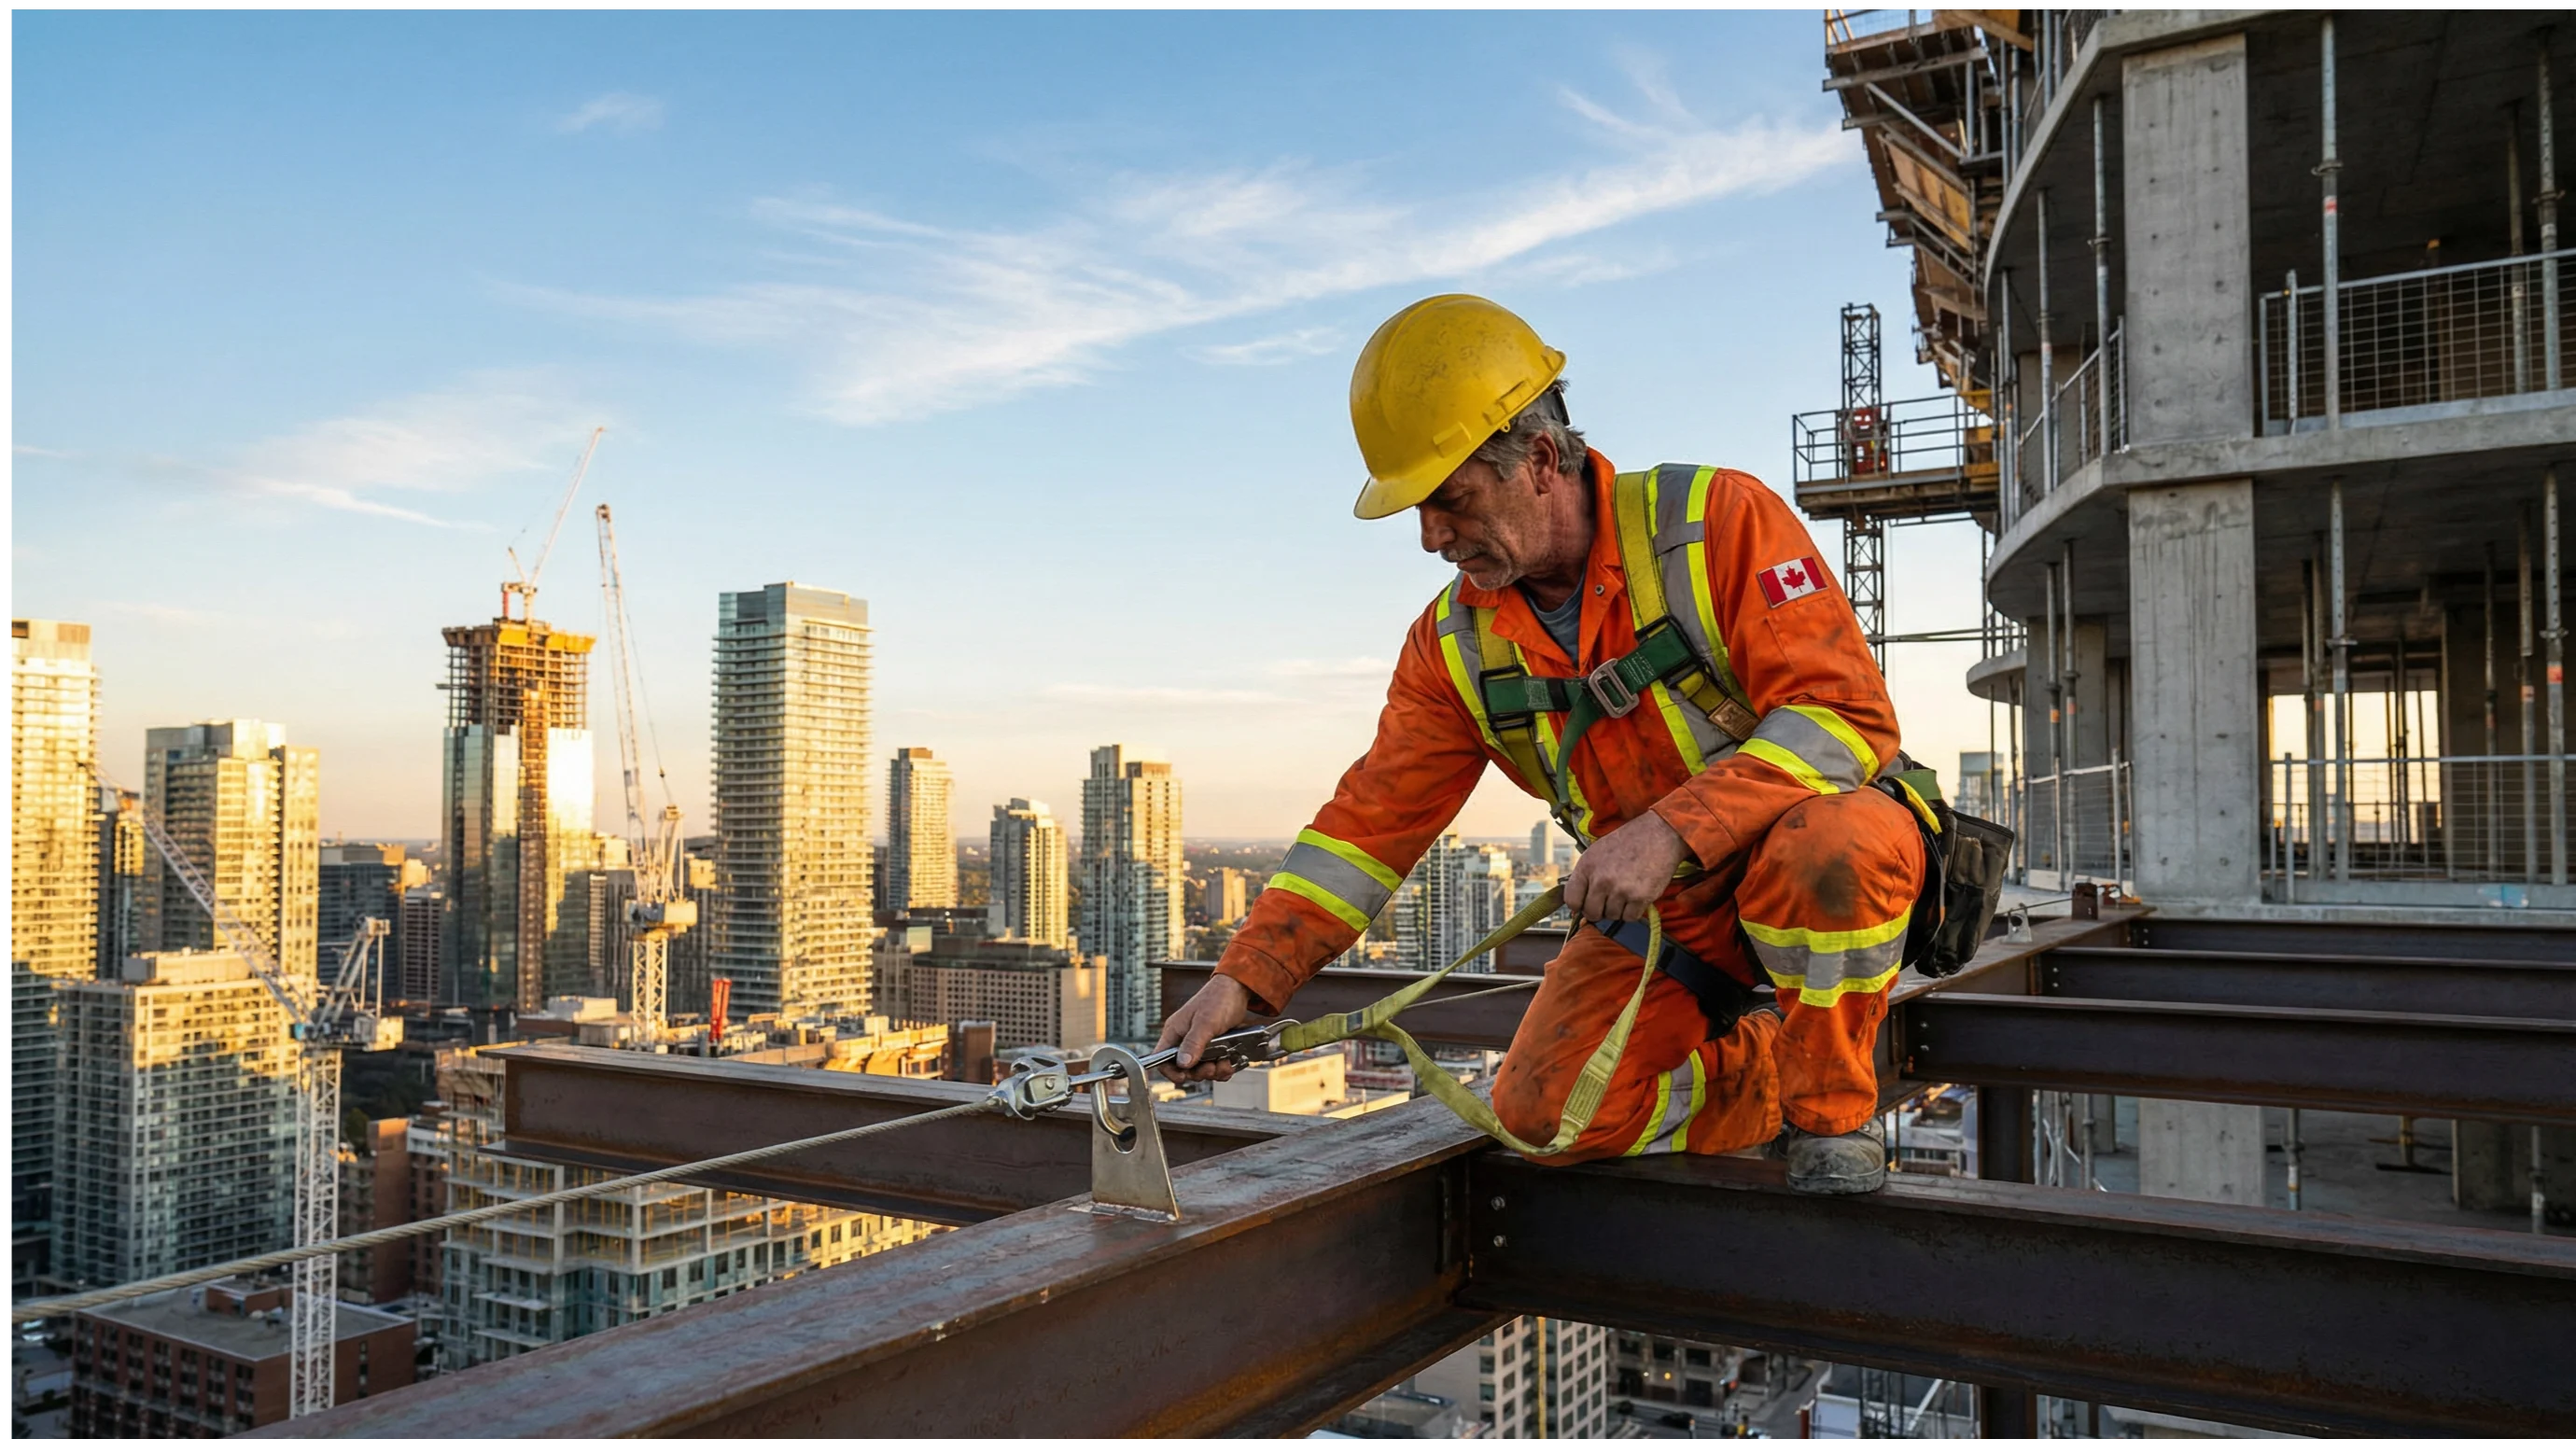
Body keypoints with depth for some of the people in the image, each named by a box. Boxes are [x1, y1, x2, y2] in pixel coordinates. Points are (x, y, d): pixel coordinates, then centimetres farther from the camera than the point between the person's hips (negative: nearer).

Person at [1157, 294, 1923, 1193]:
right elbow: (1371, 818, -3)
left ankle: (1834, 1104, -11)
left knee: (1830, 846, -39)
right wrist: (1246, 977, -12)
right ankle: (1779, 1081, 11)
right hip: (1664, 910, 4)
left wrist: (1674, 828, -38)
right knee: (1546, 1111, -14)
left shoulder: (1715, 518, -19)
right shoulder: (1455, 644, -3)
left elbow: (1846, 713, -25)